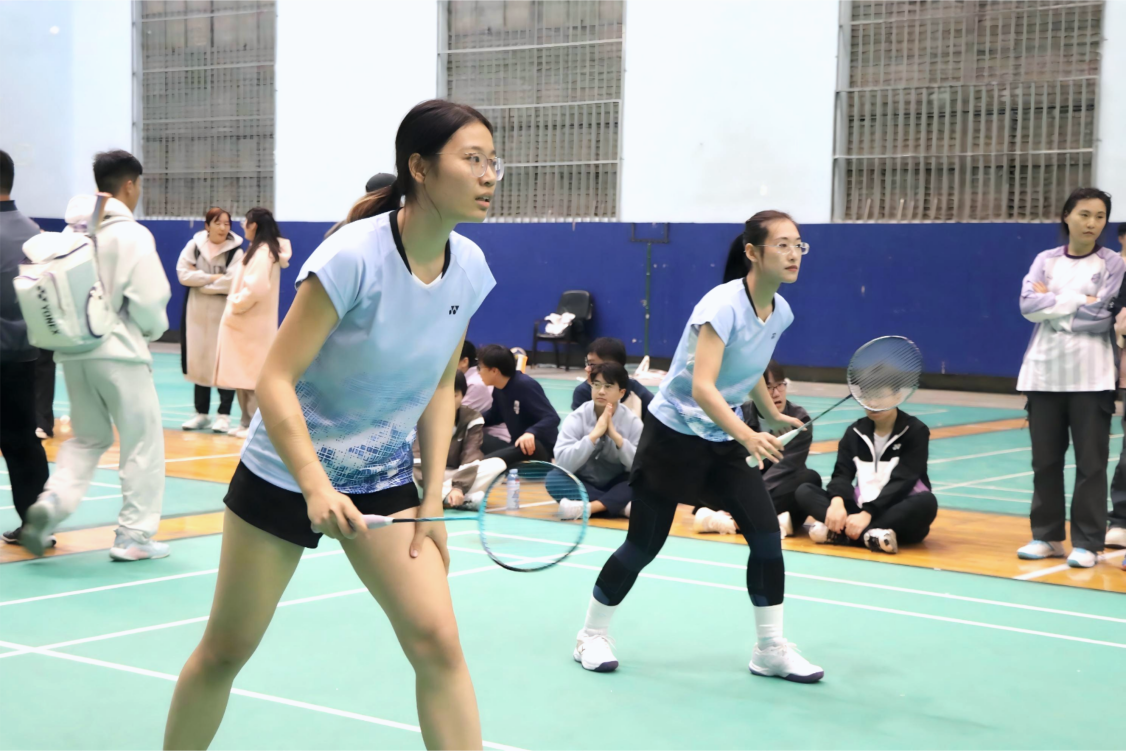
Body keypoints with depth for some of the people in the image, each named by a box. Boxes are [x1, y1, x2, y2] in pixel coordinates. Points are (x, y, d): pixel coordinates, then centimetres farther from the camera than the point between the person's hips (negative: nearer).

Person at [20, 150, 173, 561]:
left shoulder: (72, 232, 7)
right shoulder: (132, 234, -10)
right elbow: (149, 299, -14)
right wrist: (154, 330, 5)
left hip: (73, 351, 6)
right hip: (118, 351, -6)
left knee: (87, 438, 19)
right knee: (142, 442, 6)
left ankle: (52, 503, -4)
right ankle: (134, 536, 6)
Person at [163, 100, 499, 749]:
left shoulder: (470, 268, -6)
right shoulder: (353, 257, -25)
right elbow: (276, 380, -24)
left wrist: (434, 496, -1)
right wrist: (316, 487, -35)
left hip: (385, 482, 4)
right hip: (285, 474, -4)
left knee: (437, 641, -10)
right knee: (225, 651, 8)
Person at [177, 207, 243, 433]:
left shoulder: (236, 251, -7)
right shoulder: (194, 245, 3)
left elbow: (231, 283, -18)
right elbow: (183, 273, -6)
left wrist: (201, 281, -10)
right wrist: (212, 278, -13)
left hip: (224, 314, -3)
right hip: (197, 313, 3)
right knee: (198, 361, 9)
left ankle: (224, 414, 5)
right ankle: (202, 413, 18)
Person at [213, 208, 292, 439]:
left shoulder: (263, 251, -16)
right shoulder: (259, 250, 13)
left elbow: (256, 288, -24)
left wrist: (236, 304, -12)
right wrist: (236, 303, 9)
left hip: (253, 325, -9)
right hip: (245, 323, 9)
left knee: (253, 374, -5)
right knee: (244, 373, 12)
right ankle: (248, 420, 18)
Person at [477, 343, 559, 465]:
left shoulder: (525, 385, -20)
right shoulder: (498, 389, 3)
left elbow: (552, 418, -26)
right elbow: (495, 415, 24)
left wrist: (531, 432, -45)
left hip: (542, 448, -9)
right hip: (518, 445, 9)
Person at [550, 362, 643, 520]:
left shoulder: (632, 422, -7)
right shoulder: (576, 419, -11)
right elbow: (563, 464, -23)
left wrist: (616, 436, -26)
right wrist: (594, 434, -29)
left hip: (615, 487, 0)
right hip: (584, 486, 0)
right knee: (553, 478, -28)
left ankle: (587, 508, -34)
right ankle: (620, 506, -30)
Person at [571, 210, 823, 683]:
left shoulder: (781, 313, -1)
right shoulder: (722, 306, -24)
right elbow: (702, 386, -34)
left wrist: (773, 417, 26)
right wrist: (747, 435, -45)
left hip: (724, 440, 7)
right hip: (674, 435, -6)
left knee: (767, 533, -5)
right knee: (643, 545, 0)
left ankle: (771, 649, 7)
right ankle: (592, 635, 20)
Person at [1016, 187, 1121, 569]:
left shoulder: (1112, 264, 0)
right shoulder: (1045, 260, 8)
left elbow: (1102, 318, -11)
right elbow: (1028, 304, -7)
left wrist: (1052, 305, -6)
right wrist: (1079, 301, -13)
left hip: (1090, 376, -3)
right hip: (1044, 372, 3)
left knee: (1091, 462, -2)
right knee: (1045, 460, 7)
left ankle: (1087, 542, 4)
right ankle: (1047, 536, 17)